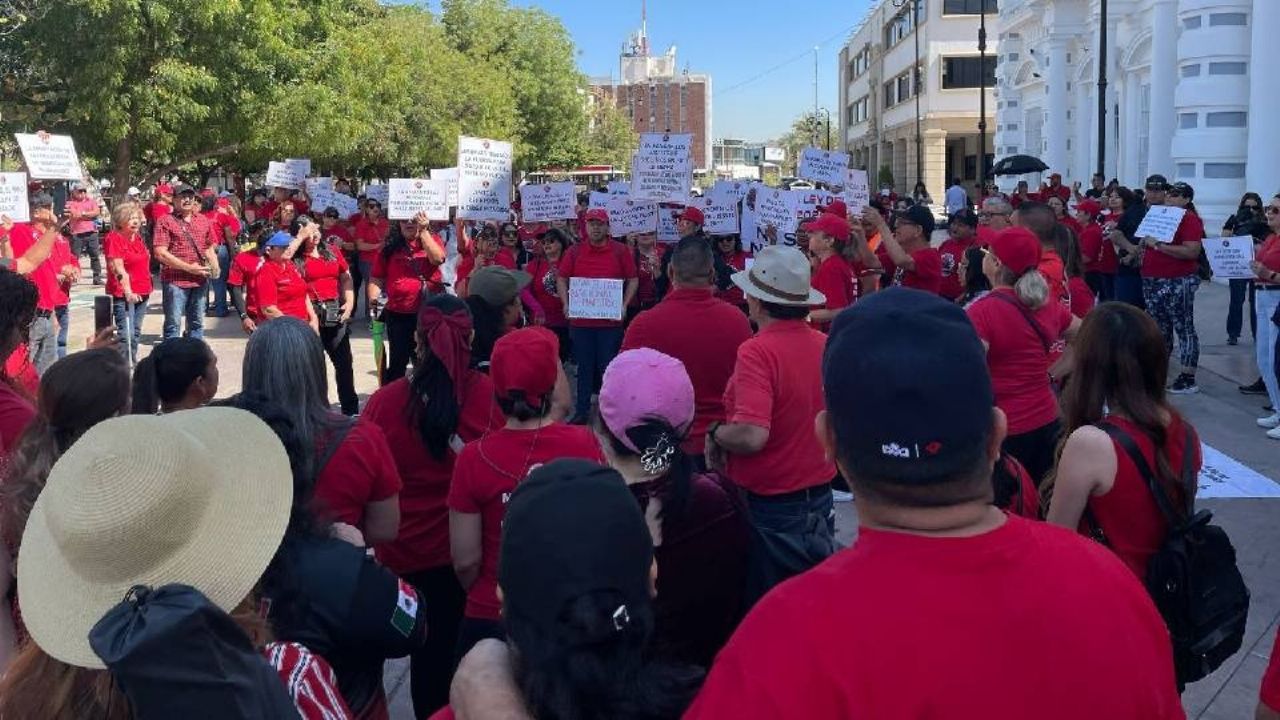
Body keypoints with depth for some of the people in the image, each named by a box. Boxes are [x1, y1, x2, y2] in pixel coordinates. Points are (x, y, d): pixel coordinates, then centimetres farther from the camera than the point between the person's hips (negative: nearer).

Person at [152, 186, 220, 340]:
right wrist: (189, 268, -14)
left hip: (200, 280, 5)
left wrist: (214, 265, -1)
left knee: (197, 323, 14)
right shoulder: (165, 221, -4)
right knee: (173, 323, 0)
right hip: (175, 281, -5)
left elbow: (209, 248, 21)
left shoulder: (203, 220, 12)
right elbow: (160, 253, -11)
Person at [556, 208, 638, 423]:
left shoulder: (620, 251, 2)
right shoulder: (575, 251, 6)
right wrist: (566, 304, -3)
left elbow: (633, 279, 4)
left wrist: (624, 306, -7)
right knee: (584, 367, 10)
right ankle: (581, 411, 18)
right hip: (580, 320, 2)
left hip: (610, 319, -2)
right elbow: (561, 279, 10)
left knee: (609, 367, 4)